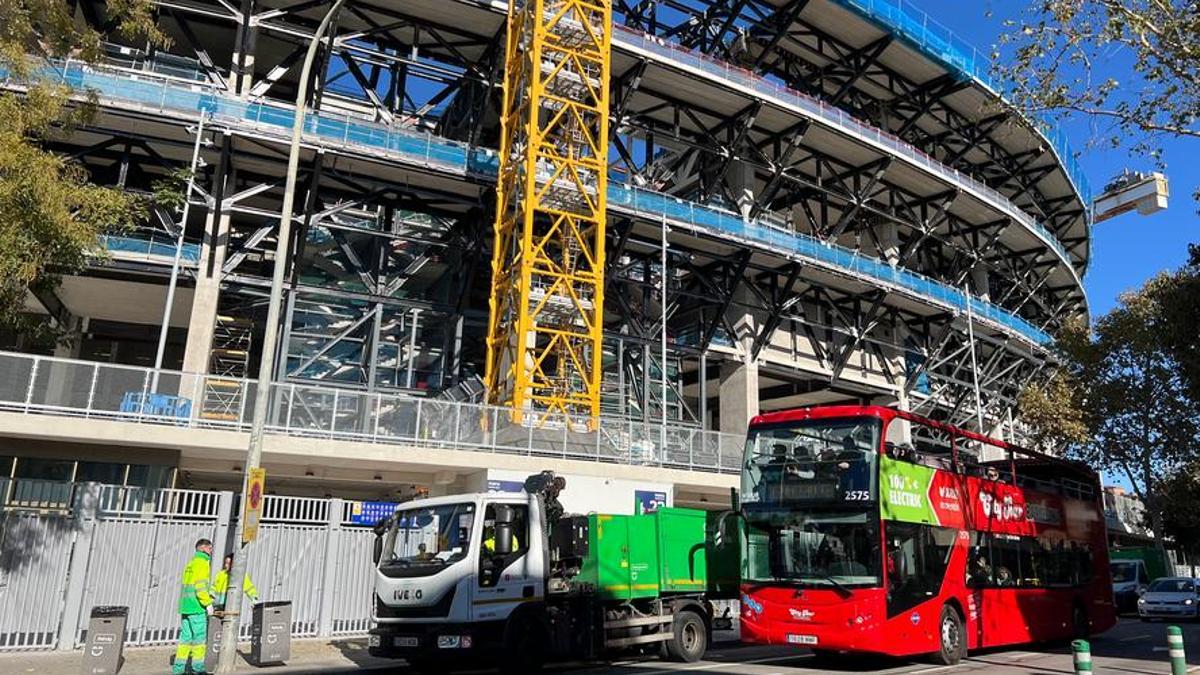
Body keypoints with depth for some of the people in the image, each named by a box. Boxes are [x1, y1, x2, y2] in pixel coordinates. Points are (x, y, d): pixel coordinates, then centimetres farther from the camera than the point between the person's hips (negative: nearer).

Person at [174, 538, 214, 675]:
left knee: (186, 636, 11)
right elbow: (200, 585, -19)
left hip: (185, 606, 9)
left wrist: (208, 593, 19)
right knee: (200, 637, -2)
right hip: (197, 607, -9)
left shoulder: (190, 563, 18)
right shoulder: (202, 562, -10)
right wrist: (208, 603, -15)